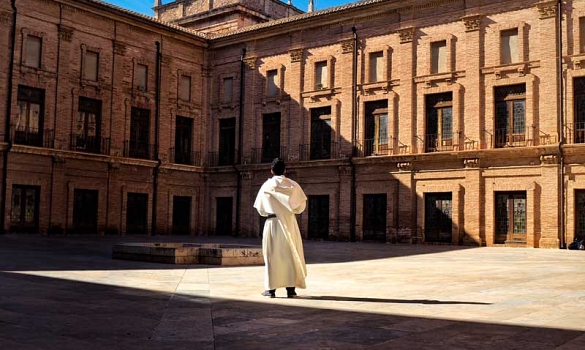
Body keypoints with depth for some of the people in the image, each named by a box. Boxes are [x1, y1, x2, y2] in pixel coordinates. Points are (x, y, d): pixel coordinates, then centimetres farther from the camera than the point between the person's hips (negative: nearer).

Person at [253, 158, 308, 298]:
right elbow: (302, 205, 2)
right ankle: (291, 288, 6)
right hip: (290, 223, 1)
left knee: (272, 254, 5)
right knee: (290, 254, 8)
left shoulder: (266, 185, -3)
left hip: (272, 223, -1)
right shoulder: (293, 185, 0)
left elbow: (259, 208, 1)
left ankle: (271, 288, 4)